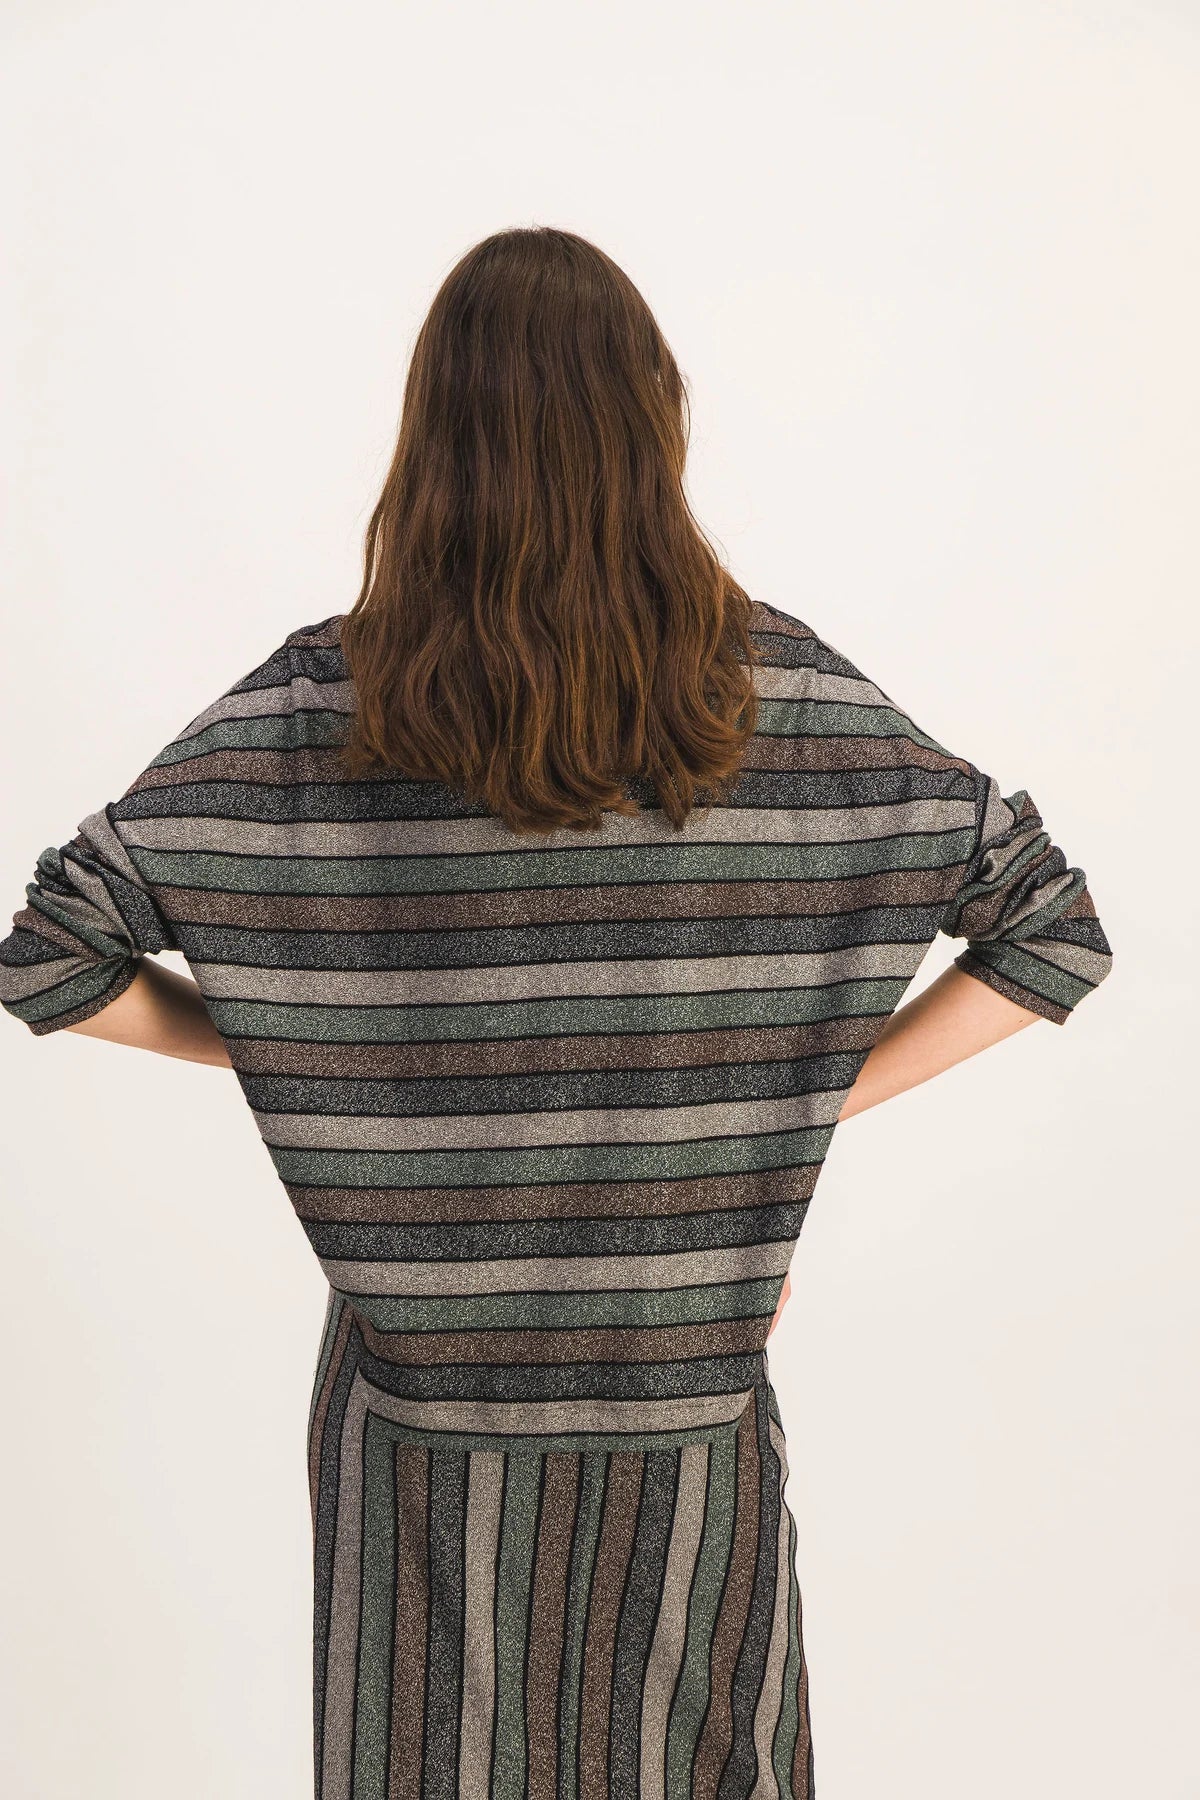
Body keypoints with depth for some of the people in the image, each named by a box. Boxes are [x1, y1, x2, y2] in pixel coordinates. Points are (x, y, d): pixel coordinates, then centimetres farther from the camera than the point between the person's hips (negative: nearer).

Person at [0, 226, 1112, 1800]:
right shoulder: (782, 693, -9)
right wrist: (811, 1100, -1)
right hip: (691, 1390, 1)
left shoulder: (318, 707, -12)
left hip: (420, 1390, 0)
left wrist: (280, 1047, 3)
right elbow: (1056, 928, -4)